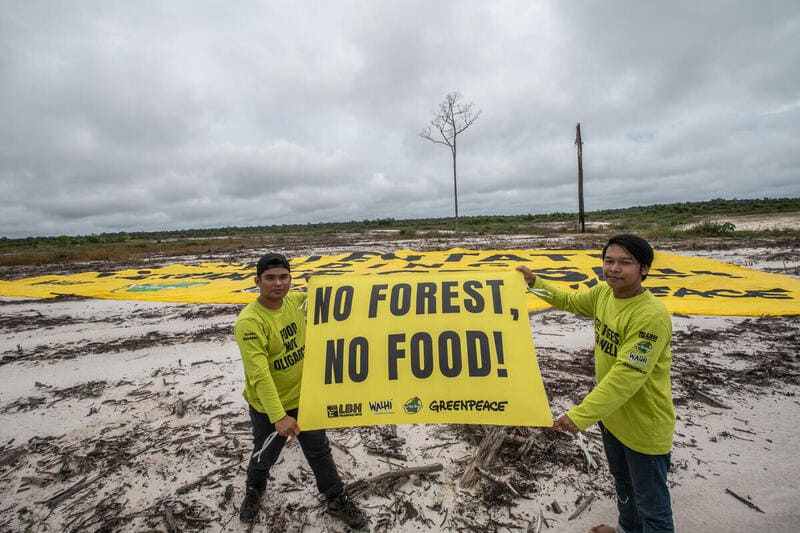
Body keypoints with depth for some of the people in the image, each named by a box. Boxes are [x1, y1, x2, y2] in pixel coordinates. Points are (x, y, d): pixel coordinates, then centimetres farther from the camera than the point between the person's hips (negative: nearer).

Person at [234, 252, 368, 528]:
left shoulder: (296, 299, -11)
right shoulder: (249, 322, -28)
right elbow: (259, 375, -30)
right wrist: (279, 416, -32)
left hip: (303, 396, 4)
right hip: (268, 406, -4)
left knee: (319, 450, 18)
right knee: (265, 454, 22)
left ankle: (336, 499, 39)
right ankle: (254, 489, 56)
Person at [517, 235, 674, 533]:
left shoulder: (651, 316, -31)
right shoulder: (603, 293, -7)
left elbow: (627, 375, -35)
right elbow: (570, 302, 14)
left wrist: (581, 415, -37)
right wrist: (535, 283, 5)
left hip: (644, 427, -8)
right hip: (612, 415, 8)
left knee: (652, 507, 13)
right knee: (622, 483, 32)